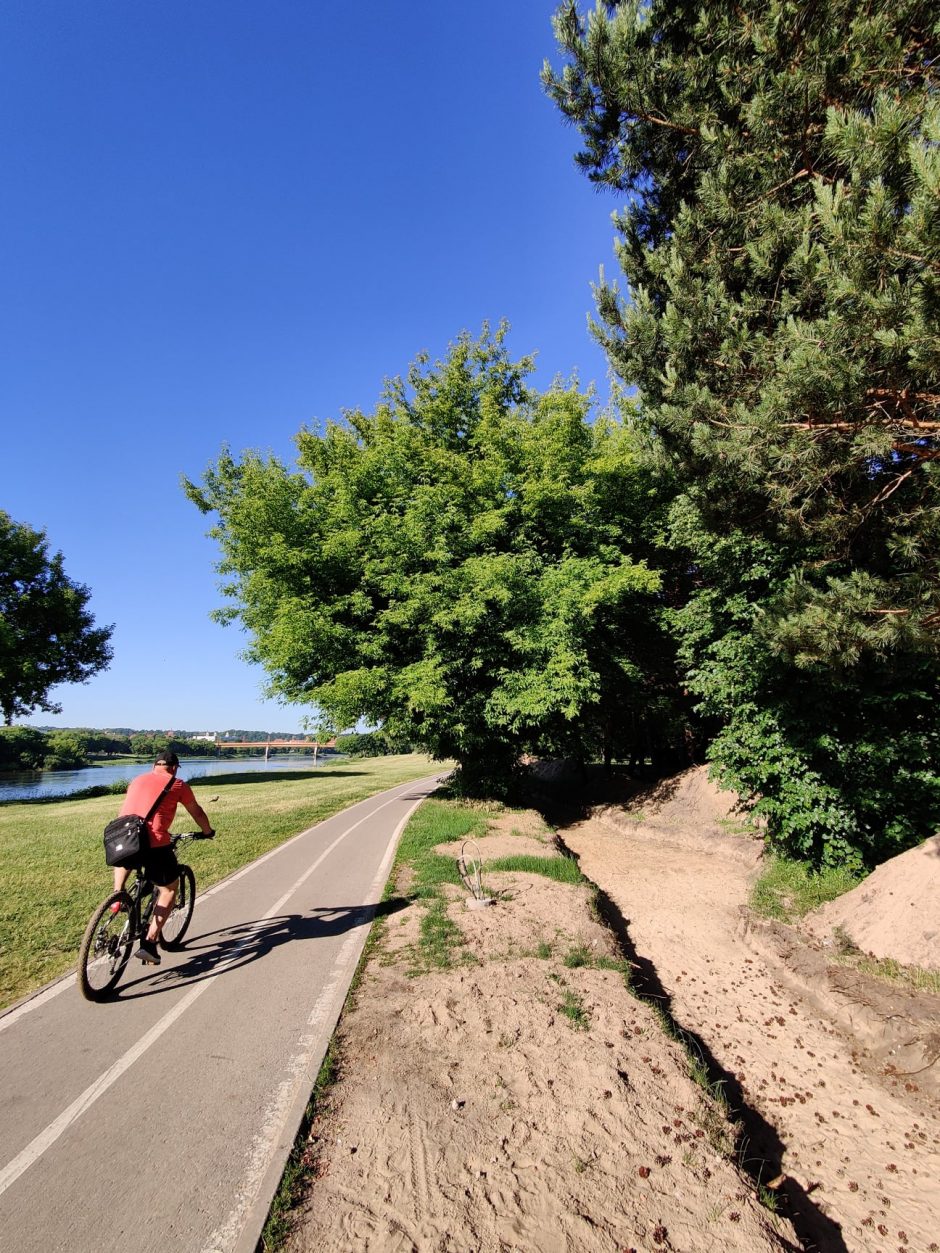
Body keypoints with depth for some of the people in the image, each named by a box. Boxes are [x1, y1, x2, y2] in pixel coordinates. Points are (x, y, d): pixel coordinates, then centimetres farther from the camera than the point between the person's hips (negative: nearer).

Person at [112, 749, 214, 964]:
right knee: (169, 889, 13)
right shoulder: (177, 784, 7)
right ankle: (149, 942, 4)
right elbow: (197, 812, 18)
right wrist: (208, 831, 37)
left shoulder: (137, 780, 21)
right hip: (154, 843, -5)